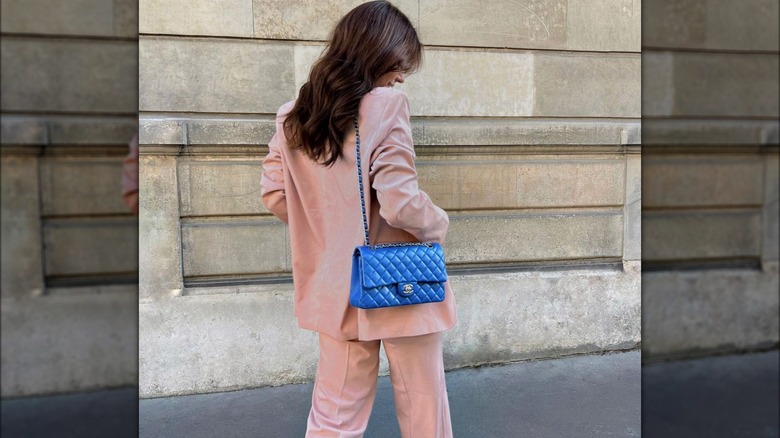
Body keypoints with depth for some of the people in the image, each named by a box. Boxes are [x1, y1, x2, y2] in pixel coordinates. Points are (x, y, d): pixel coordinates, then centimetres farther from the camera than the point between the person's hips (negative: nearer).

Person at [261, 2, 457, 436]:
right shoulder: (385, 104, -16)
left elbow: (274, 195, 7)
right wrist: (439, 224, -3)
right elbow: (399, 202, -21)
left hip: (337, 285, 6)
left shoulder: (293, 117, 3)